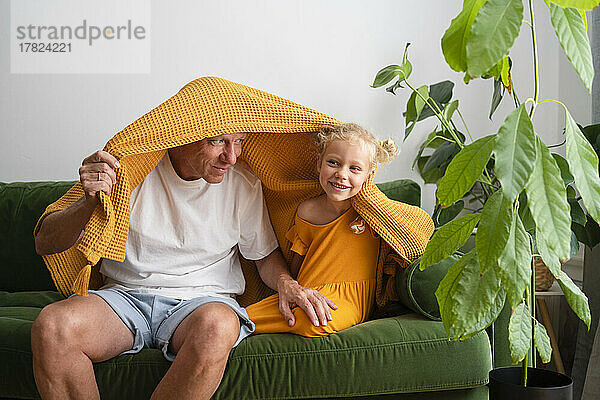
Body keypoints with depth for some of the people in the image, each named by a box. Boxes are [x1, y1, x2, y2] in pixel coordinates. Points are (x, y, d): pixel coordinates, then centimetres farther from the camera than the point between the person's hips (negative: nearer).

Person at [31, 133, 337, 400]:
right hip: (125, 295, 0)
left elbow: (266, 255, 17)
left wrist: (286, 284, -6)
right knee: (51, 327, -32)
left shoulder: (244, 185, 1)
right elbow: (45, 244, -6)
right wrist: (90, 202, -26)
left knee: (217, 325, -38)